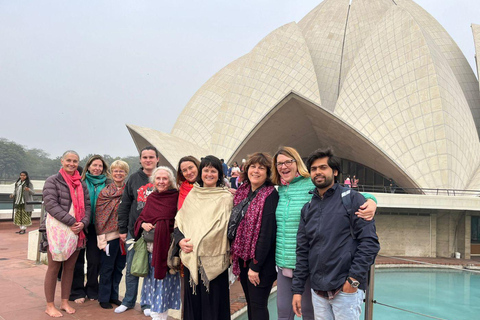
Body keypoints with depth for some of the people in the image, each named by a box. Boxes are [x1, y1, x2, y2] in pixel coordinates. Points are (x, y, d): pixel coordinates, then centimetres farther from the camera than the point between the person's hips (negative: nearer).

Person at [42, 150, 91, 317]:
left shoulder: (81, 183, 13)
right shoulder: (52, 181, -1)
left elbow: (87, 205, 11)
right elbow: (51, 205, -11)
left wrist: (83, 223, -8)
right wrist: (71, 222, -16)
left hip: (76, 231, 5)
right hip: (57, 229, -5)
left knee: (70, 267, 9)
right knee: (54, 267, 0)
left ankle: (65, 302, 21)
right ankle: (50, 306, 10)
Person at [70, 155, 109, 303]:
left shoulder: (107, 184, 5)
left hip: (96, 228, 2)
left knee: (95, 260, 7)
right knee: (78, 259, 6)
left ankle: (92, 291, 22)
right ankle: (77, 292, 18)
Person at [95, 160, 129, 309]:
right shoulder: (105, 192, -3)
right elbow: (99, 215, -5)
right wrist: (101, 237, -11)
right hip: (110, 234, -3)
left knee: (119, 267, 12)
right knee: (107, 268, 5)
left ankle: (114, 296, 27)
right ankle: (104, 298, 18)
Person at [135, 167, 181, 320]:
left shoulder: (176, 197, -7)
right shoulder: (151, 198, 9)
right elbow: (141, 218, 16)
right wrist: (143, 224, -5)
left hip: (167, 246, -5)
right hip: (151, 247, 6)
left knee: (164, 282, 1)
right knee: (152, 279, 13)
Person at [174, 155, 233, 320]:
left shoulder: (225, 197, -2)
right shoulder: (192, 195, 13)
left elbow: (222, 226, -10)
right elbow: (179, 220, 12)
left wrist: (196, 244, -14)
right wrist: (180, 239, -6)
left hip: (213, 259, -4)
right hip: (190, 257, 4)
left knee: (212, 301, 1)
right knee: (192, 300, 11)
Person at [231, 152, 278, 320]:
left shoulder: (270, 195, -14)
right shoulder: (242, 192, 7)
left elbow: (266, 232, -18)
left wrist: (255, 266, -18)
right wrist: (234, 251, 5)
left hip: (260, 262, -6)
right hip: (242, 257, 7)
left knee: (257, 306, 1)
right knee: (250, 303, 16)